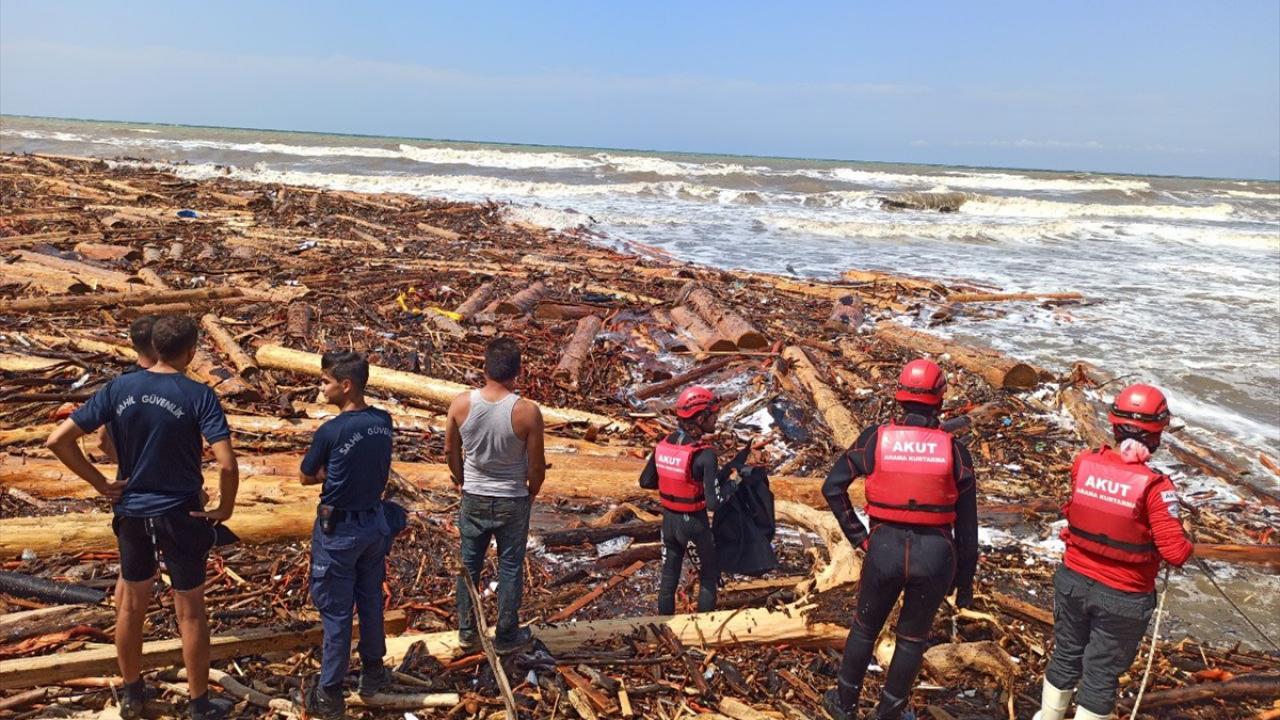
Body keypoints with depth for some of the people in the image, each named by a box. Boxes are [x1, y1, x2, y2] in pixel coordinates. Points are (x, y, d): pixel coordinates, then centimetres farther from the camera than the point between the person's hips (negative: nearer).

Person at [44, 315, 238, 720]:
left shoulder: (118, 389, -5)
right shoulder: (198, 395, -18)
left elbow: (58, 440, -5)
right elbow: (226, 464, -27)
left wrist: (100, 483, 2)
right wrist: (225, 508, -11)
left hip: (131, 512, 4)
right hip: (180, 515, -4)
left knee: (130, 604, 21)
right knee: (190, 612, 9)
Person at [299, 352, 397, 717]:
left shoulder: (330, 431, -21)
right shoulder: (383, 422, -5)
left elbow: (306, 477, -7)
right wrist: (340, 472, 2)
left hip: (339, 530, -6)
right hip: (375, 523, 6)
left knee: (336, 610, 6)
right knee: (370, 600, 20)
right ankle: (373, 671, 35)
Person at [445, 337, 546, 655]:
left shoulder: (461, 404, -13)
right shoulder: (527, 412, -21)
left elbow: (450, 451, 0)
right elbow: (537, 466, -11)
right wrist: (531, 493, 9)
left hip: (473, 499, 2)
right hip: (512, 502, -2)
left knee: (469, 565, 19)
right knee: (510, 569, 13)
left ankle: (467, 631, 32)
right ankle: (507, 637, 25)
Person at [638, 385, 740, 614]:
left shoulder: (664, 444, -8)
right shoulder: (705, 454, -26)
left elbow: (646, 482, 4)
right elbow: (714, 503, -27)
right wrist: (730, 486, -8)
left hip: (669, 518, 5)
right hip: (695, 521, -5)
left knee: (669, 574, 20)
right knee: (709, 574, 19)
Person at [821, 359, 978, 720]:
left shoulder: (876, 438, -4)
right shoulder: (953, 450, -2)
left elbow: (832, 488, -5)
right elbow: (967, 525, 2)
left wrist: (857, 535, 2)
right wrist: (964, 581, 11)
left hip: (886, 547, 0)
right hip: (934, 553, 0)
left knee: (865, 627, 21)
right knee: (912, 637, 19)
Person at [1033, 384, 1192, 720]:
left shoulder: (1083, 464, -12)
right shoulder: (1155, 486, -23)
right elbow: (1175, 553, -20)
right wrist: (1185, 543, 0)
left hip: (1074, 580, 4)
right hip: (1122, 597, -4)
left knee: (1065, 655, 24)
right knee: (1102, 673, 14)